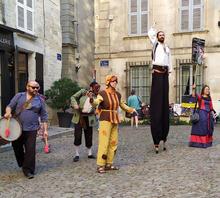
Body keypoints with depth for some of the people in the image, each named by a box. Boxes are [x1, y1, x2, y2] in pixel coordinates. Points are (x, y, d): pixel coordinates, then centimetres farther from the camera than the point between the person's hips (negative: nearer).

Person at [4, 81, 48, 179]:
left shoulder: (40, 100, 4)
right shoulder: (19, 96, 5)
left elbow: (44, 116, 6)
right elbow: (10, 106, 7)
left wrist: (45, 130, 2)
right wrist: (8, 112, -17)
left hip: (31, 130, -2)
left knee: (30, 150, -4)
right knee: (17, 147, 15)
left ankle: (28, 170, 10)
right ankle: (22, 163, 40)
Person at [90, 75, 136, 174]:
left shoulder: (117, 94, 10)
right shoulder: (102, 93, -10)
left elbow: (122, 104, 26)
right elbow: (96, 102, -27)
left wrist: (131, 110, 32)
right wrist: (92, 100, -50)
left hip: (114, 121, 7)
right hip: (105, 120, -7)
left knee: (113, 143, 6)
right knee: (104, 142, -11)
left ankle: (109, 164, 14)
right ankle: (100, 166, -6)